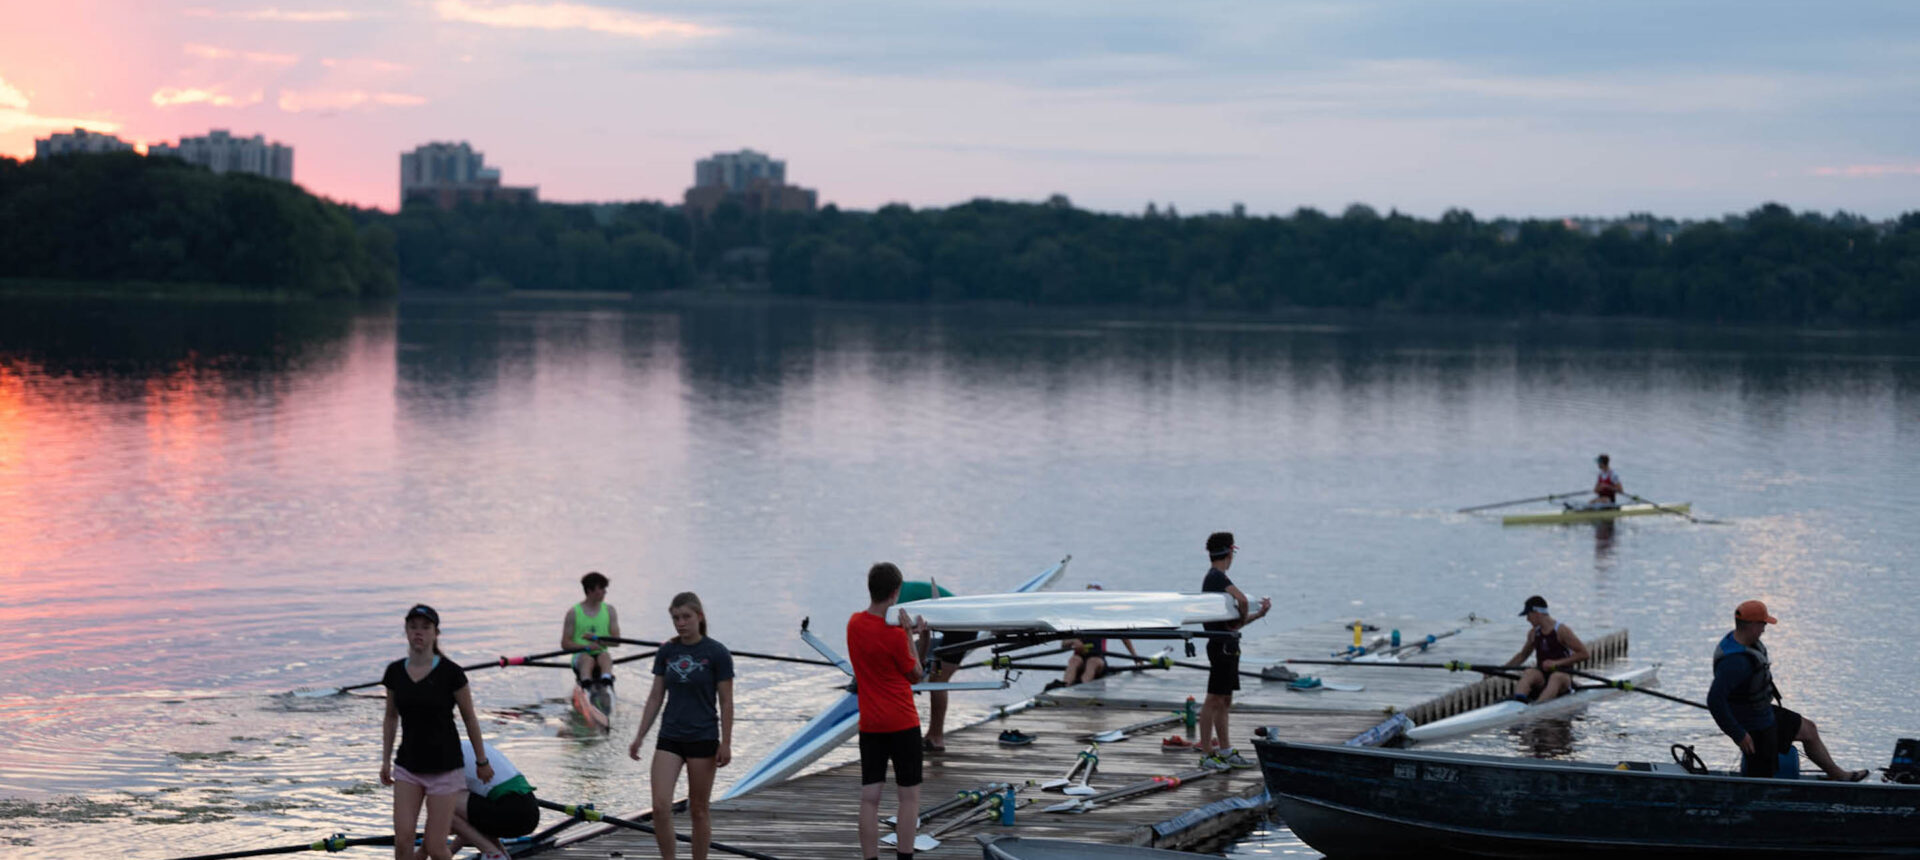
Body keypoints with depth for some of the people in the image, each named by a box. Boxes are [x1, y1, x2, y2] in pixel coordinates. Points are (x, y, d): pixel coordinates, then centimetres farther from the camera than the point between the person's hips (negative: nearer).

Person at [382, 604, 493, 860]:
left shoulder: (450, 673, -11)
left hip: (444, 768, -3)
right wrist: (386, 760, 12)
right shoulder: (395, 672, 0)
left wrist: (482, 761, 5)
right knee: (402, 838, -9)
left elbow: (470, 718, -2)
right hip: (408, 766, 3)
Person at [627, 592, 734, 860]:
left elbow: (726, 702, -5)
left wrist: (726, 743, -9)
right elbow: (656, 697, 10)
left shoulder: (717, 653, -7)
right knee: (661, 807, -9)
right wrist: (639, 737, 8)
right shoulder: (667, 652, 4)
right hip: (670, 738, 3)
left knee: (699, 810, 5)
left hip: (703, 739, -3)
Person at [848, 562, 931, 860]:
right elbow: (915, 675, -4)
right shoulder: (894, 635, -17)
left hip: (869, 724, 5)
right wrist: (909, 633, -2)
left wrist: (907, 633, 9)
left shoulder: (854, 623, 2)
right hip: (902, 723, -5)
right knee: (909, 796, 4)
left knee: (869, 799, 3)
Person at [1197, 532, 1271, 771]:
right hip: (1222, 645, -10)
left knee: (1224, 702, 14)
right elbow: (1241, 599, -30)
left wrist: (1258, 614, 14)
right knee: (1214, 700, -7)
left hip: (1227, 646, 10)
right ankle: (1206, 754, -5)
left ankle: (1225, 751, 20)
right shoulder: (1217, 577, -13)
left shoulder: (1213, 577, 18)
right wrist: (1242, 619, -10)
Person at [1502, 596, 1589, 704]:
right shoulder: (1534, 633, 14)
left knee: (1556, 677, -39)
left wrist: (1556, 663, -16)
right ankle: (1518, 700, -61)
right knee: (1528, 673, -29)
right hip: (1541, 677, 4)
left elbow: (1583, 653, -9)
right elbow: (1522, 655, 29)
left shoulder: (1561, 631, -5)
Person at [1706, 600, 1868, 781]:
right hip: (1755, 729, -11)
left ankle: (1837, 775, 42)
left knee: (1808, 729, 25)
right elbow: (1714, 700, -39)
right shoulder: (1736, 660, -35)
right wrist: (1739, 735, -31)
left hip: (1764, 714, 11)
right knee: (1759, 778, 1)